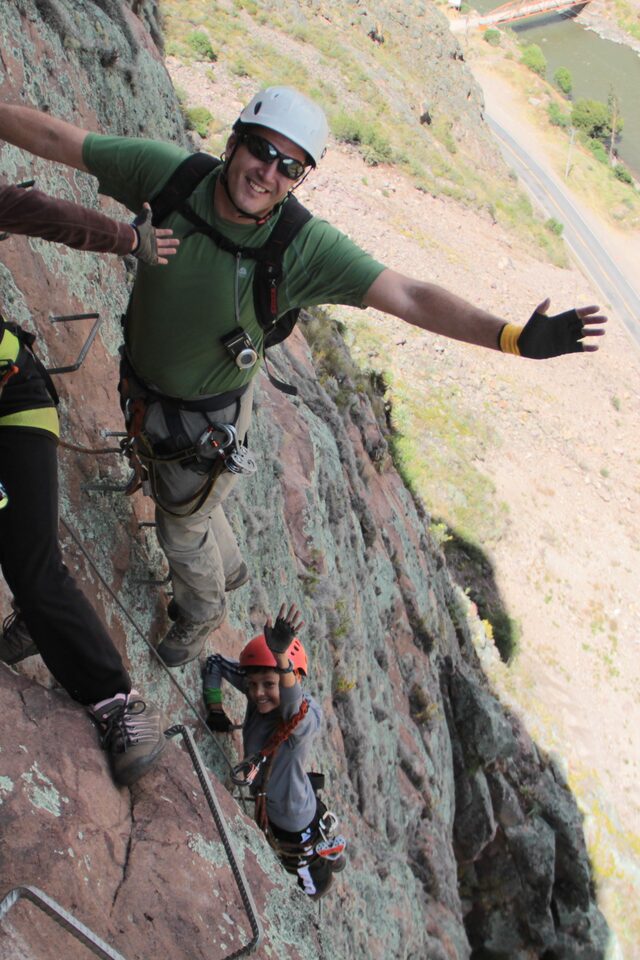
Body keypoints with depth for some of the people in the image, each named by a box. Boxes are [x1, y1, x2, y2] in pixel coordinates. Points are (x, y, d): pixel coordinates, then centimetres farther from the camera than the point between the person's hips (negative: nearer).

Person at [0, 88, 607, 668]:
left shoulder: (305, 248, -31)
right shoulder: (167, 174, -24)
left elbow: (410, 297, -35)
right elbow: (55, 138, -15)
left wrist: (513, 338, -46)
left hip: (206, 416, -4)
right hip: (142, 390, 4)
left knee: (182, 526, 20)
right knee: (170, 493, 30)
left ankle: (203, 613, 55)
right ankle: (226, 569, 63)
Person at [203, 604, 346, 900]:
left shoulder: (307, 717, -37)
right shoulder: (257, 696, -20)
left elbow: (294, 706, -61)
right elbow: (214, 662, -8)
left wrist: (281, 655, -78)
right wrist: (215, 710, -15)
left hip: (296, 822, -6)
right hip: (264, 806, 6)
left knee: (312, 883, 24)